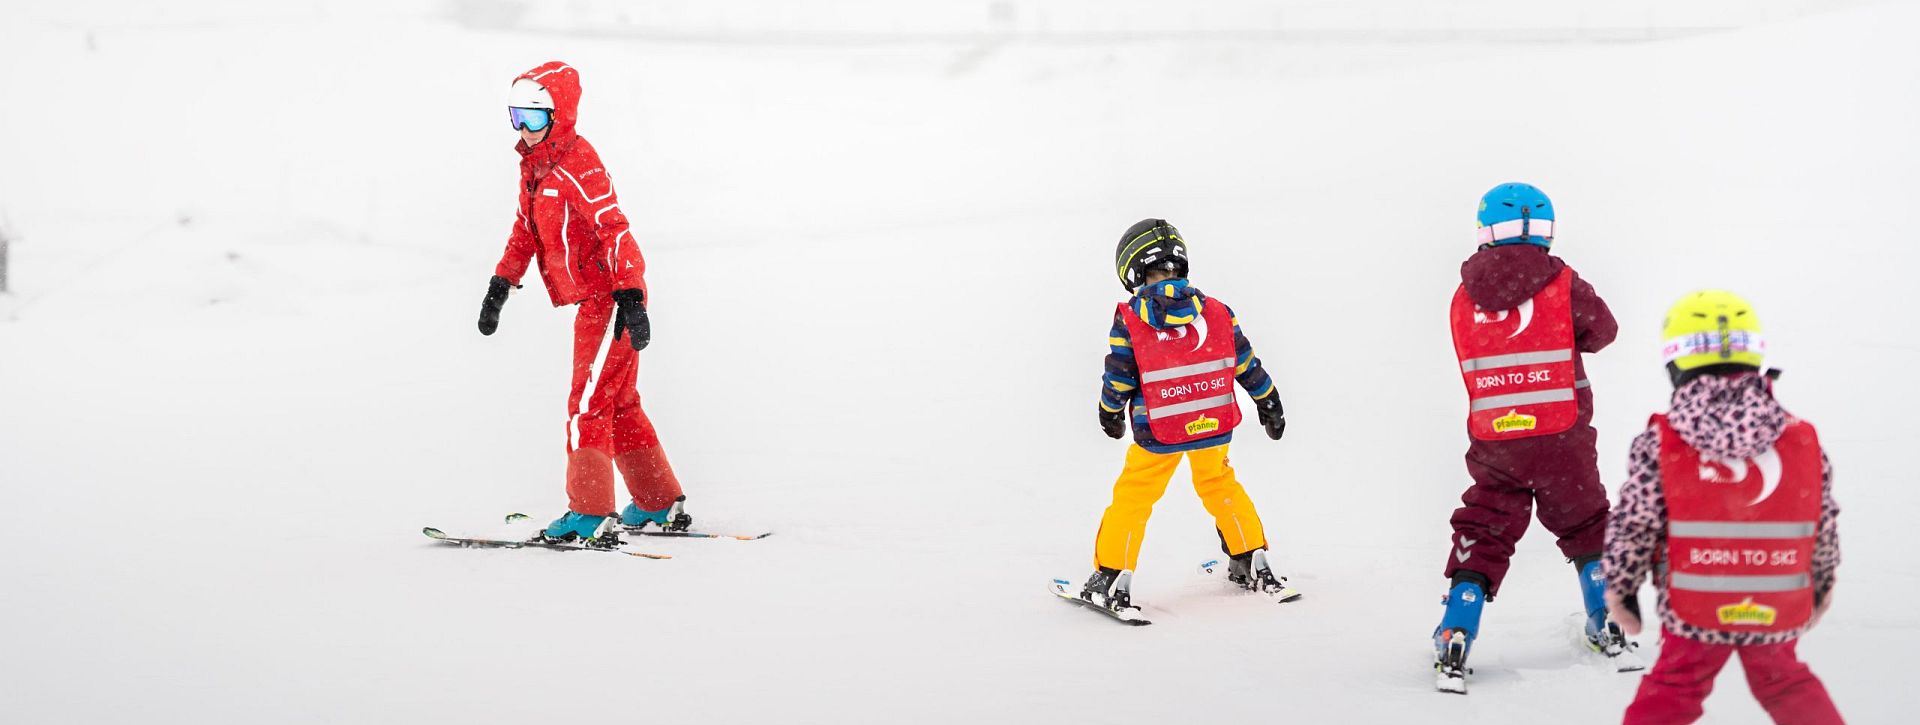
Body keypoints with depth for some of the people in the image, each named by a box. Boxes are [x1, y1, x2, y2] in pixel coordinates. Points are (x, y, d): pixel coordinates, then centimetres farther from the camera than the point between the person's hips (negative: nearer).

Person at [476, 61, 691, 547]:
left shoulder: (578, 165, -17)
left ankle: (591, 515, -11)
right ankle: (661, 505, 26)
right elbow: (525, 231, 22)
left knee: (589, 404, -11)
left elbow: (614, 230, -22)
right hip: (593, 301, 10)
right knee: (619, 404, 16)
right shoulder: (534, 167, 11)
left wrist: (631, 299, -27)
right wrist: (500, 286, 18)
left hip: (610, 297, -10)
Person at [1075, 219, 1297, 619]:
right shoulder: (1217, 312, -4)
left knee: (1132, 497, 11)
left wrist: (1110, 415, 15)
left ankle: (1111, 582, 10)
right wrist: (1269, 405, 18)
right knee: (1219, 486, 25)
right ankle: (1254, 567, 31)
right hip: (1214, 427, 3)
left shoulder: (1128, 320, -11)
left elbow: (1118, 381, -5)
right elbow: (1248, 366, 4)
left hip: (1158, 433, -3)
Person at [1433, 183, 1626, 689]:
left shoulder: (1465, 297, 2)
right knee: (1586, 526, 19)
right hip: (1561, 438, -1)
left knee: (1483, 535, 8)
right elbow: (1602, 331, 8)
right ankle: (1606, 628, 27)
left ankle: (1455, 639, -3)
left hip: (1493, 439, 1)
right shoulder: (1563, 284, -6)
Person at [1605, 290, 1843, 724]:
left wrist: (1621, 587, 8)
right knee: (1786, 686, 25)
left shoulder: (1658, 444, -11)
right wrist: (1822, 584, 23)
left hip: (1695, 611, -2)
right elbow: (1824, 526, 6)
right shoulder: (1804, 442, -4)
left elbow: (1633, 526, -8)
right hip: (1778, 612, 3)